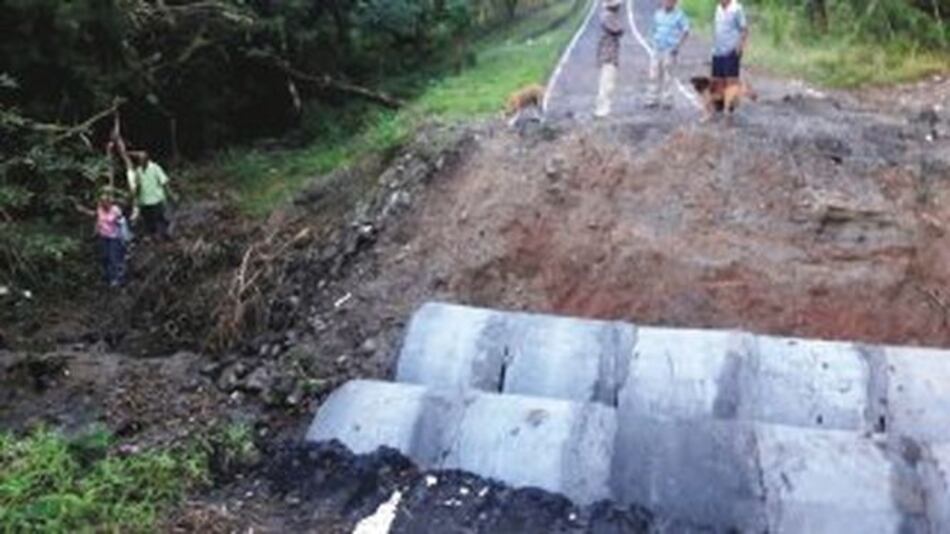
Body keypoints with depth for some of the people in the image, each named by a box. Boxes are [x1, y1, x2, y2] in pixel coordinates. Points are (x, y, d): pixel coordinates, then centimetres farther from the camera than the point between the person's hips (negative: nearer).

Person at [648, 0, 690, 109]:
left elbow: (686, 31, -6)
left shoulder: (679, 15, -6)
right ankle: (654, 99, 14)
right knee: (654, 75, 5)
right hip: (657, 49, 5)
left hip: (670, 51, -5)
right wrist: (655, 41, 8)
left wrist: (677, 46, -12)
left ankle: (667, 100, 4)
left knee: (667, 76, -4)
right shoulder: (658, 14, 9)